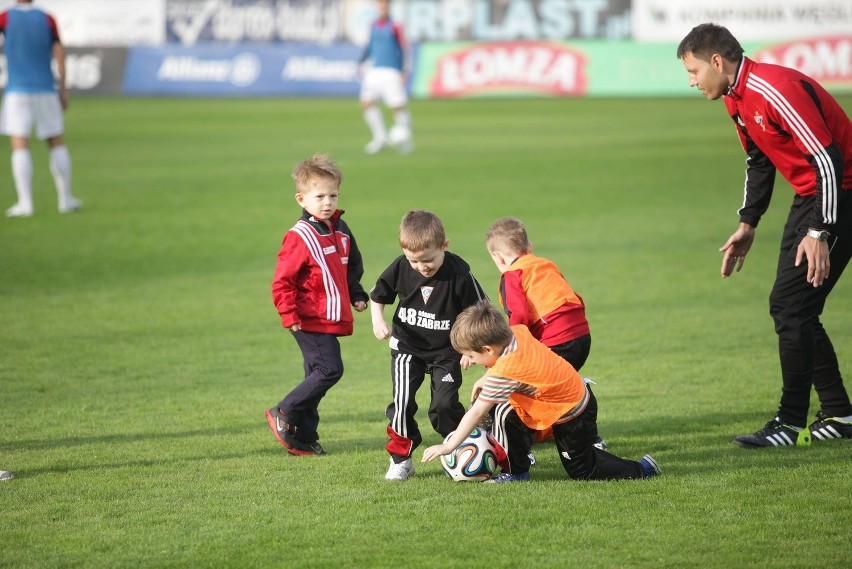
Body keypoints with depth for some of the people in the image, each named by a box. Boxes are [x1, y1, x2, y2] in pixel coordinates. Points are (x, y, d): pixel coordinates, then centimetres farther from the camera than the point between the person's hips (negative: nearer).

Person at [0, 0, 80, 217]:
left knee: (20, 146, -4)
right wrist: (63, 89, 5)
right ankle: (65, 199, 11)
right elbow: (59, 54, 0)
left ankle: (25, 203, -13)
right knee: (57, 144, 12)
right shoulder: (47, 20, 2)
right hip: (45, 91, 2)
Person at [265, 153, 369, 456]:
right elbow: (282, 281, -15)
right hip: (311, 320, -8)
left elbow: (353, 267, 26)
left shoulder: (341, 231, 10)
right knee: (329, 369, -15)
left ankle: (303, 439, 15)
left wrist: (357, 295, 16)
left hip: (332, 319, 8)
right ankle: (283, 414, -3)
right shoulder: (299, 237, -14)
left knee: (317, 376, 10)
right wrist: (289, 315, -21)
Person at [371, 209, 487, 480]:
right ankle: (400, 459, 3)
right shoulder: (400, 268, -12)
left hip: (446, 351, -2)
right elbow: (377, 295, 6)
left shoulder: (459, 273, -19)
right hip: (407, 348, 2)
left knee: (445, 405, -9)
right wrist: (378, 320, -12)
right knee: (402, 402, -12)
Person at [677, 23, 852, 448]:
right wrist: (748, 224, 18)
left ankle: (791, 424, -7)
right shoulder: (736, 99, 7)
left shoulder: (776, 90, -24)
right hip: (809, 195, 10)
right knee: (790, 309, 10)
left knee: (790, 305, -12)